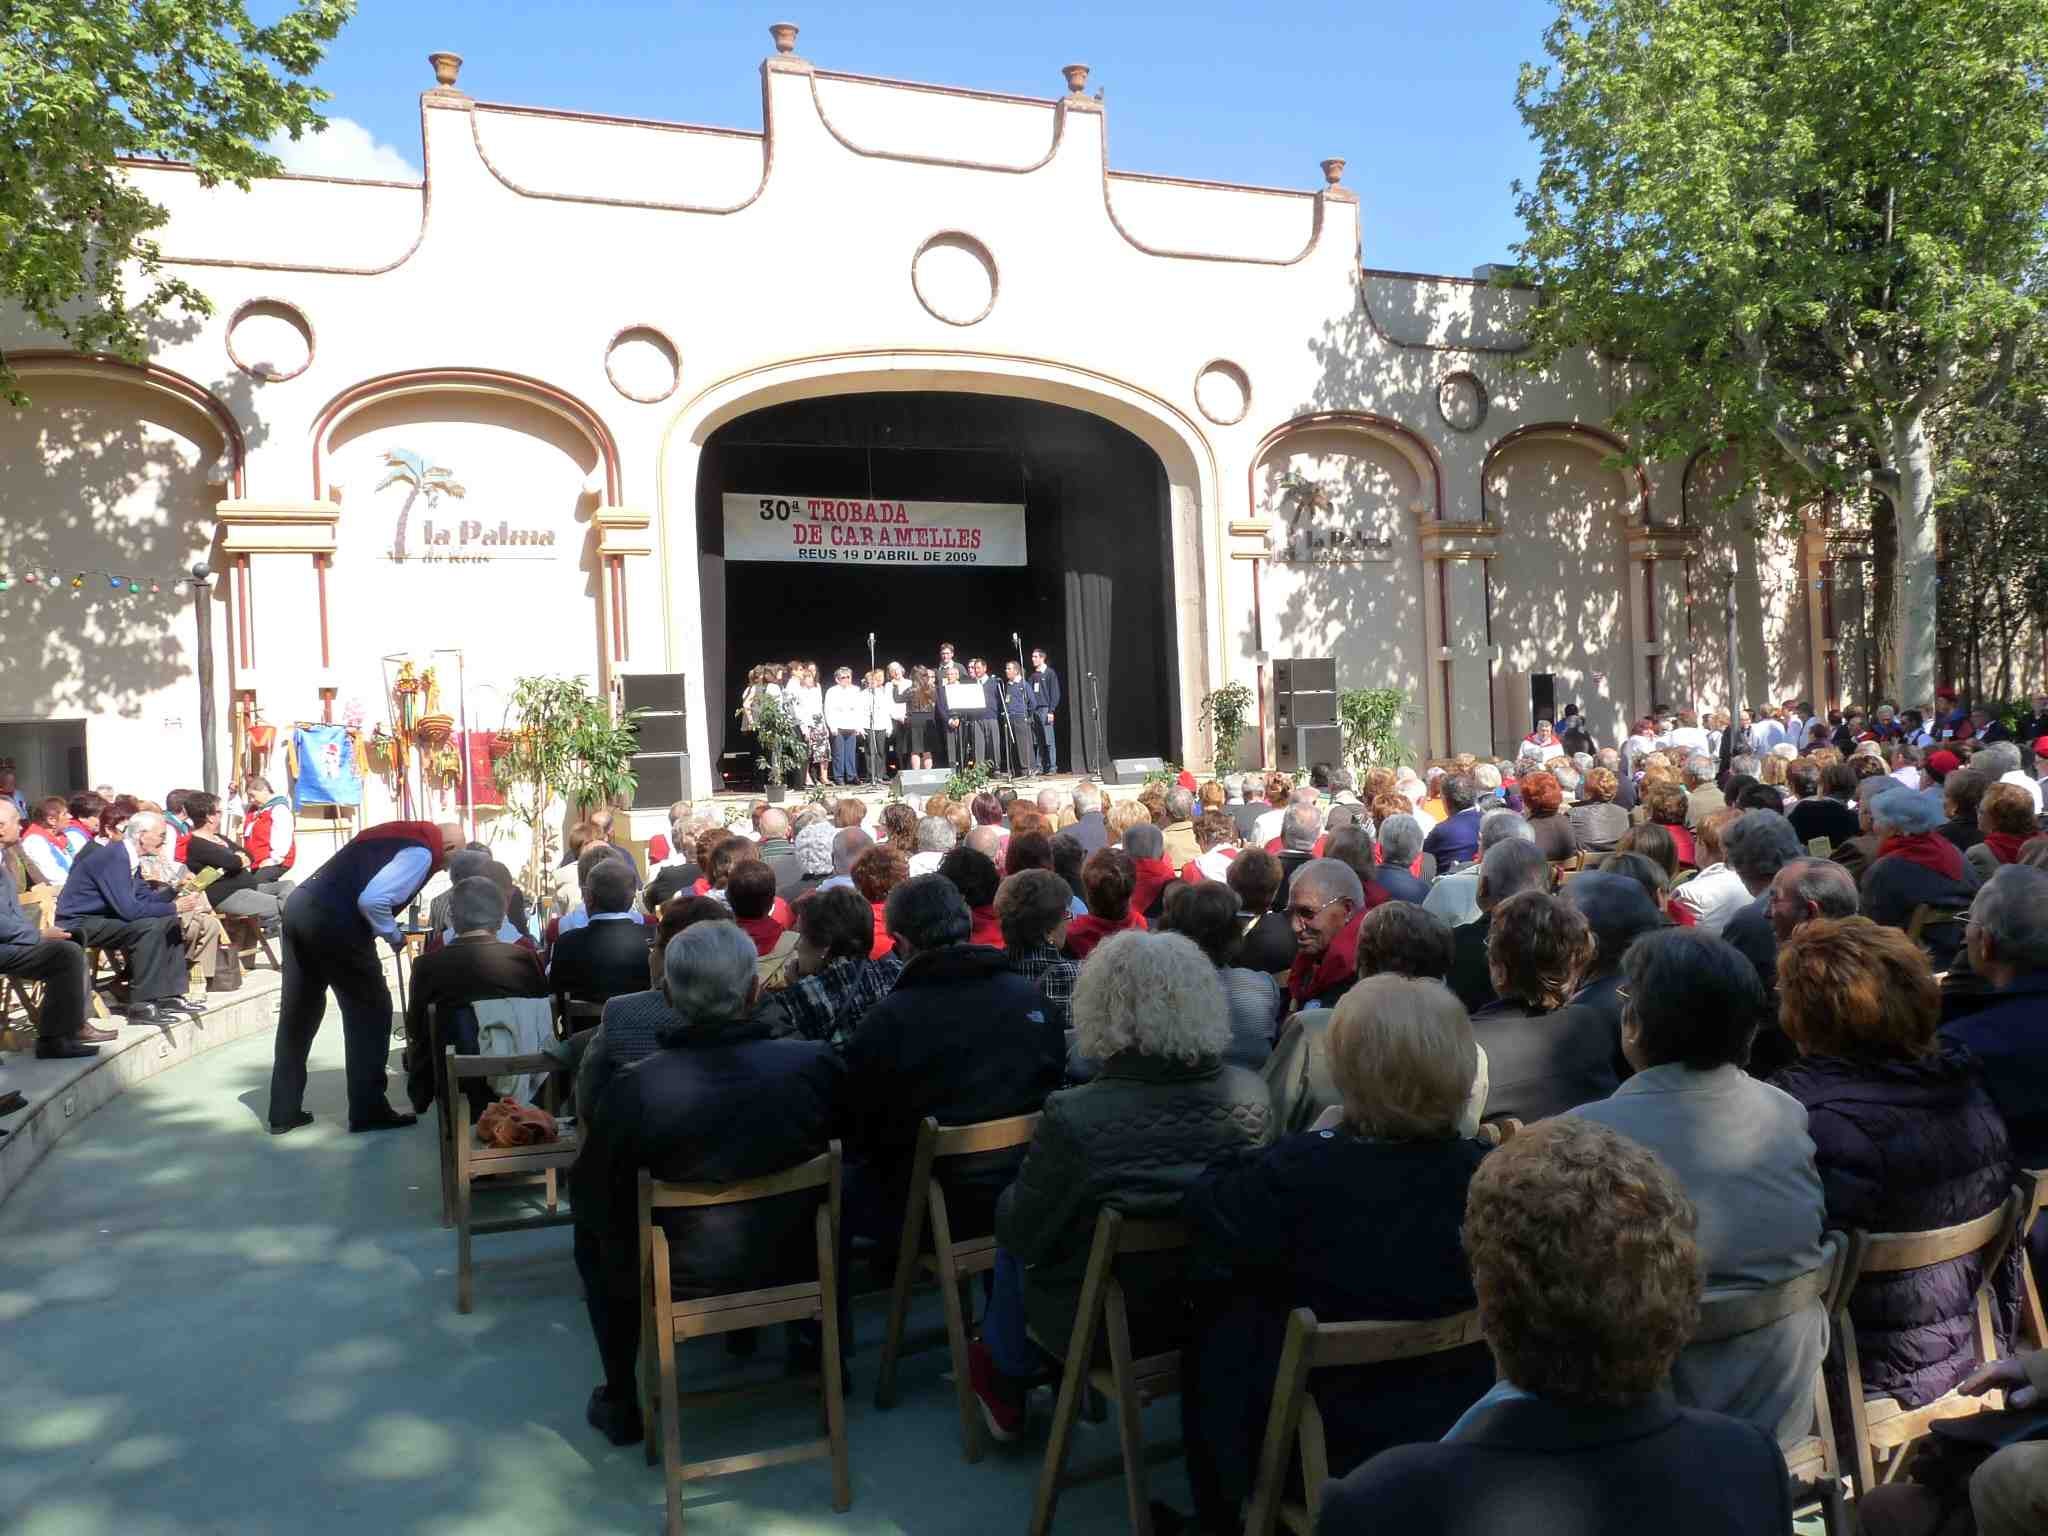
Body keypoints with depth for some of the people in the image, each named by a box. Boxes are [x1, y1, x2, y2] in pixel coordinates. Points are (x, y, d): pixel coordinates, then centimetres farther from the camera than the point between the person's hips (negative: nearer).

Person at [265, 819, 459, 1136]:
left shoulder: (402, 834, 21)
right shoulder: (421, 853, -7)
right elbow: (373, 900, -20)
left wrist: (383, 929, 21)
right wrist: (394, 935, -4)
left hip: (300, 905, 9)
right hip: (332, 921, -9)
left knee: (297, 1012, 17)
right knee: (370, 1010, 6)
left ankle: (284, 1111, 26)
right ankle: (368, 1111, 12)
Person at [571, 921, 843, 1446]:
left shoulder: (632, 1090, -26)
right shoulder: (816, 1064, -22)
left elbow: (587, 1196, -10)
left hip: (680, 1280, -1)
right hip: (794, 1265, 2)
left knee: (592, 1237, 28)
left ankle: (621, 1405, 37)